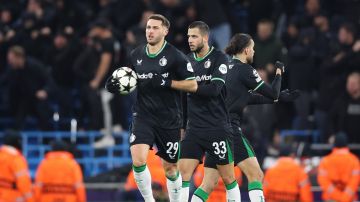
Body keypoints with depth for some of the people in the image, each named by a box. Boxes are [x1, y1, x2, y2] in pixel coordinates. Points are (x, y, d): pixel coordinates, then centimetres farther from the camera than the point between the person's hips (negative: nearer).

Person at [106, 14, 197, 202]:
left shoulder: (175, 56, -8)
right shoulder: (136, 54, 5)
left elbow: (192, 85, -8)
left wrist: (166, 82, -20)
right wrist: (116, 84, -1)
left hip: (169, 119, -2)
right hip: (143, 115, 2)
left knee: (170, 168, 8)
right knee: (138, 160, -18)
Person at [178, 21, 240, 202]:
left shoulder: (219, 58, -6)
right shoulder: (188, 60, 10)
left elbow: (214, 89, -19)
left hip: (217, 129, -4)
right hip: (194, 130, 4)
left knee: (228, 178, 2)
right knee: (183, 174, -7)